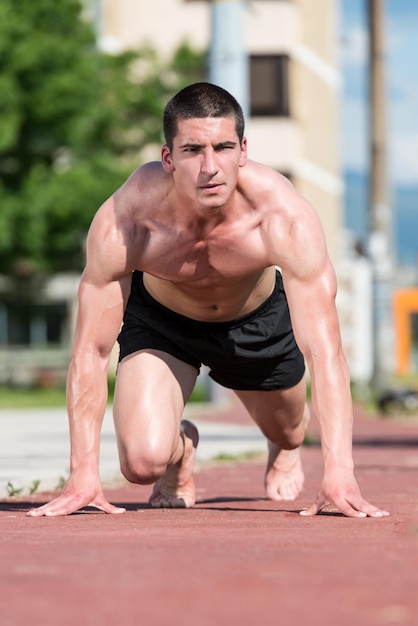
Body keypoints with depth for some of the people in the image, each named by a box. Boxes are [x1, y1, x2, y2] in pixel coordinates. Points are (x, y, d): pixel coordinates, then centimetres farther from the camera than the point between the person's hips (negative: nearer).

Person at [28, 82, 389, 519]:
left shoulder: (287, 218, -39)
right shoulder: (123, 222, -38)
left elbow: (324, 351, -41)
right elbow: (91, 351, -28)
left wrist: (339, 474, -49)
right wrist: (83, 474, -32)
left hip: (259, 319, 1)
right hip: (159, 317, -1)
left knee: (287, 432, 23)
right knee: (143, 462, -21)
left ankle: (285, 450, 65)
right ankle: (180, 445, 19)